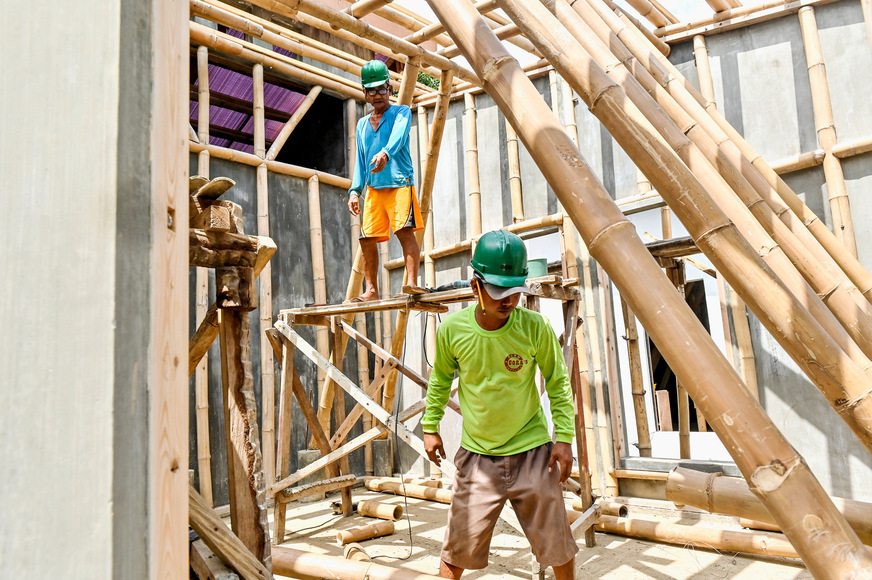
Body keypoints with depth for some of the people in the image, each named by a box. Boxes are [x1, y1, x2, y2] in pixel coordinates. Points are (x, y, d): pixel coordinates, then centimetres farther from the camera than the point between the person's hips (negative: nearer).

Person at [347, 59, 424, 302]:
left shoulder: (401, 112, 7)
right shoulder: (362, 124, 23)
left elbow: (398, 136, -16)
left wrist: (385, 153, -38)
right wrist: (355, 190, 8)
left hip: (399, 183, -5)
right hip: (373, 188, 5)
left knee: (405, 231, -19)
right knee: (367, 238, 1)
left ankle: (413, 283, -21)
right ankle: (371, 290, 8)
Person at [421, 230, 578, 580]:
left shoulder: (535, 327, -15)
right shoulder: (452, 329, -12)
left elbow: (558, 383, -2)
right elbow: (440, 380, 6)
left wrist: (564, 437, -5)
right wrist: (430, 426, 9)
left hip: (532, 450, 0)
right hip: (477, 454, 0)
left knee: (558, 547, 14)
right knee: (458, 549, 7)